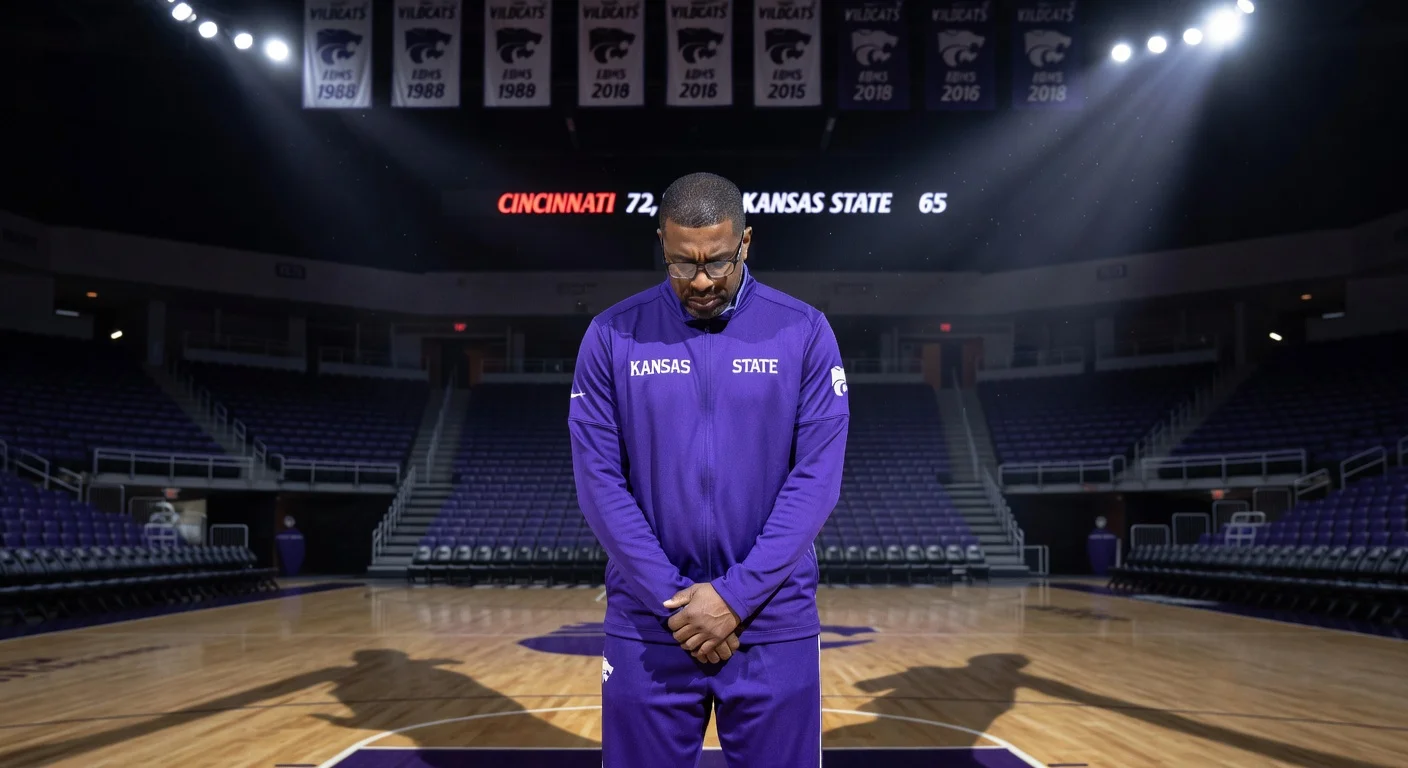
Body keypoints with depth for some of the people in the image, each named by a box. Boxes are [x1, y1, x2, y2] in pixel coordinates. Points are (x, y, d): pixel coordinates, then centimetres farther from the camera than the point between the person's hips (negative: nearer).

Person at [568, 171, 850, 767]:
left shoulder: (804, 332, -3)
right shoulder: (612, 336, -2)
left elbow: (817, 476, -7)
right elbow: (598, 478, -4)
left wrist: (736, 596, -13)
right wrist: (672, 599, -11)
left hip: (774, 626, 0)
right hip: (646, 626, 1)